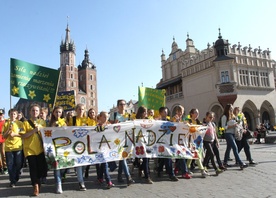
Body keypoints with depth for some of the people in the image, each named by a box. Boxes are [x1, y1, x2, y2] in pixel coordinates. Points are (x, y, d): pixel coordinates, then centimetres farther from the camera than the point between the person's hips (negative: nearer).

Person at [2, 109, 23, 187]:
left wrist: (15, 134, -14)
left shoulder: (20, 123, 3)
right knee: (10, 165, 1)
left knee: (18, 164, 4)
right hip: (8, 147, 1)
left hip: (18, 147, -1)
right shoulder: (6, 123, 6)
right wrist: (9, 130, -12)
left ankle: (15, 179, 23)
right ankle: (12, 181, 10)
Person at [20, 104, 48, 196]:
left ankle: (38, 183, 32)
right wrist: (33, 130, -18)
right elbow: (22, 136, -9)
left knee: (42, 167, 5)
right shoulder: (26, 123, -1)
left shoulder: (42, 122, 8)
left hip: (41, 148, 3)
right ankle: (36, 187, 12)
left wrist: (40, 129, -5)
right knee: (33, 168, -1)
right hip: (30, 149, -2)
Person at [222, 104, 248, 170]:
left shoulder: (233, 116, 15)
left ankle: (225, 162, 22)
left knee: (229, 148, 13)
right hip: (228, 134, -8)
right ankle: (241, 163, -15)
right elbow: (223, 126, -13)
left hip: (233, 134, 8)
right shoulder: (224, 116, -9)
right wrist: (232, 126, -18)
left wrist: (236, 125, 4)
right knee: (235, 148, -13)